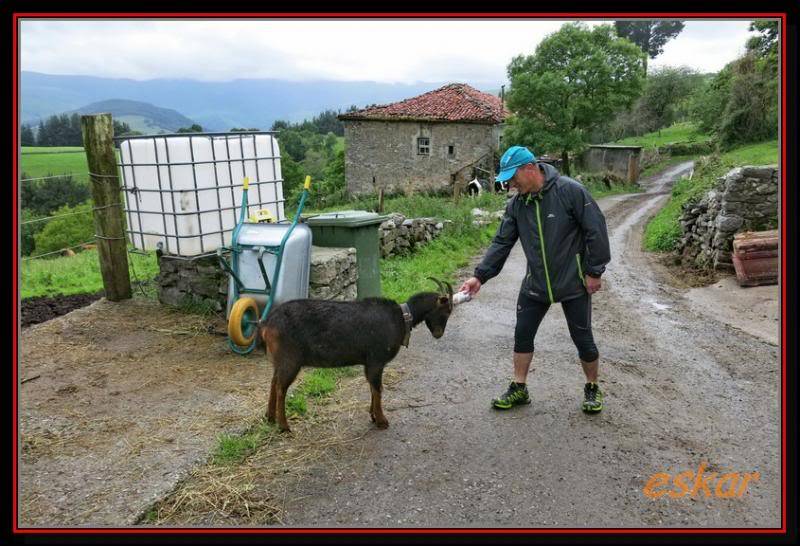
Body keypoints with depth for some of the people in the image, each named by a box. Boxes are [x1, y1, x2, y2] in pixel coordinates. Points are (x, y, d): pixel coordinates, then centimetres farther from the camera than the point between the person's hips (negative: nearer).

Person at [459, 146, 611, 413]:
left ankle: (592, 388, 30)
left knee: (583, 339, 7)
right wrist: (480, 276, -8)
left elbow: (596, 230, -14)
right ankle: (519, 388, 25)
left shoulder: (571, 190, -18)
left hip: (574, 283, -5)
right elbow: (501, 243, 0)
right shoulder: (515, 204, -2)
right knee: (523, 335, 8)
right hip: (535, 283, 5)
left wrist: (594, 271, -12)